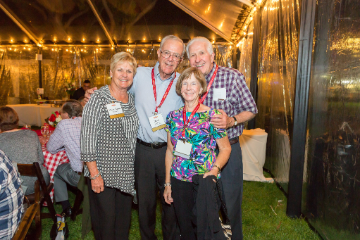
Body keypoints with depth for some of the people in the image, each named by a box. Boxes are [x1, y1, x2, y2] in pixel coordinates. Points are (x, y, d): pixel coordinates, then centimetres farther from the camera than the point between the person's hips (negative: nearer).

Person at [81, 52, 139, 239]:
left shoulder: (132, 100, 9)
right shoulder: (99, 99, -10)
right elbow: (87, 138, -13)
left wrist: (134, 168, 11)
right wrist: (94, 173, -16)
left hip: (126, 174, 6)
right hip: (103, 173, -5)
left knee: (124, 222, 15)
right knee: (105, 221, 4)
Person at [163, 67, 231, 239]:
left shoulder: (212, 115, -8)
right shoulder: (173, 116, 4)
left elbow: (225, 148, -4)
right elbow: (170, 151, 9)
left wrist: (215, 169, -21)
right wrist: (167, 183, 9)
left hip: (204, 181, -4)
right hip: (179, 181, 4)